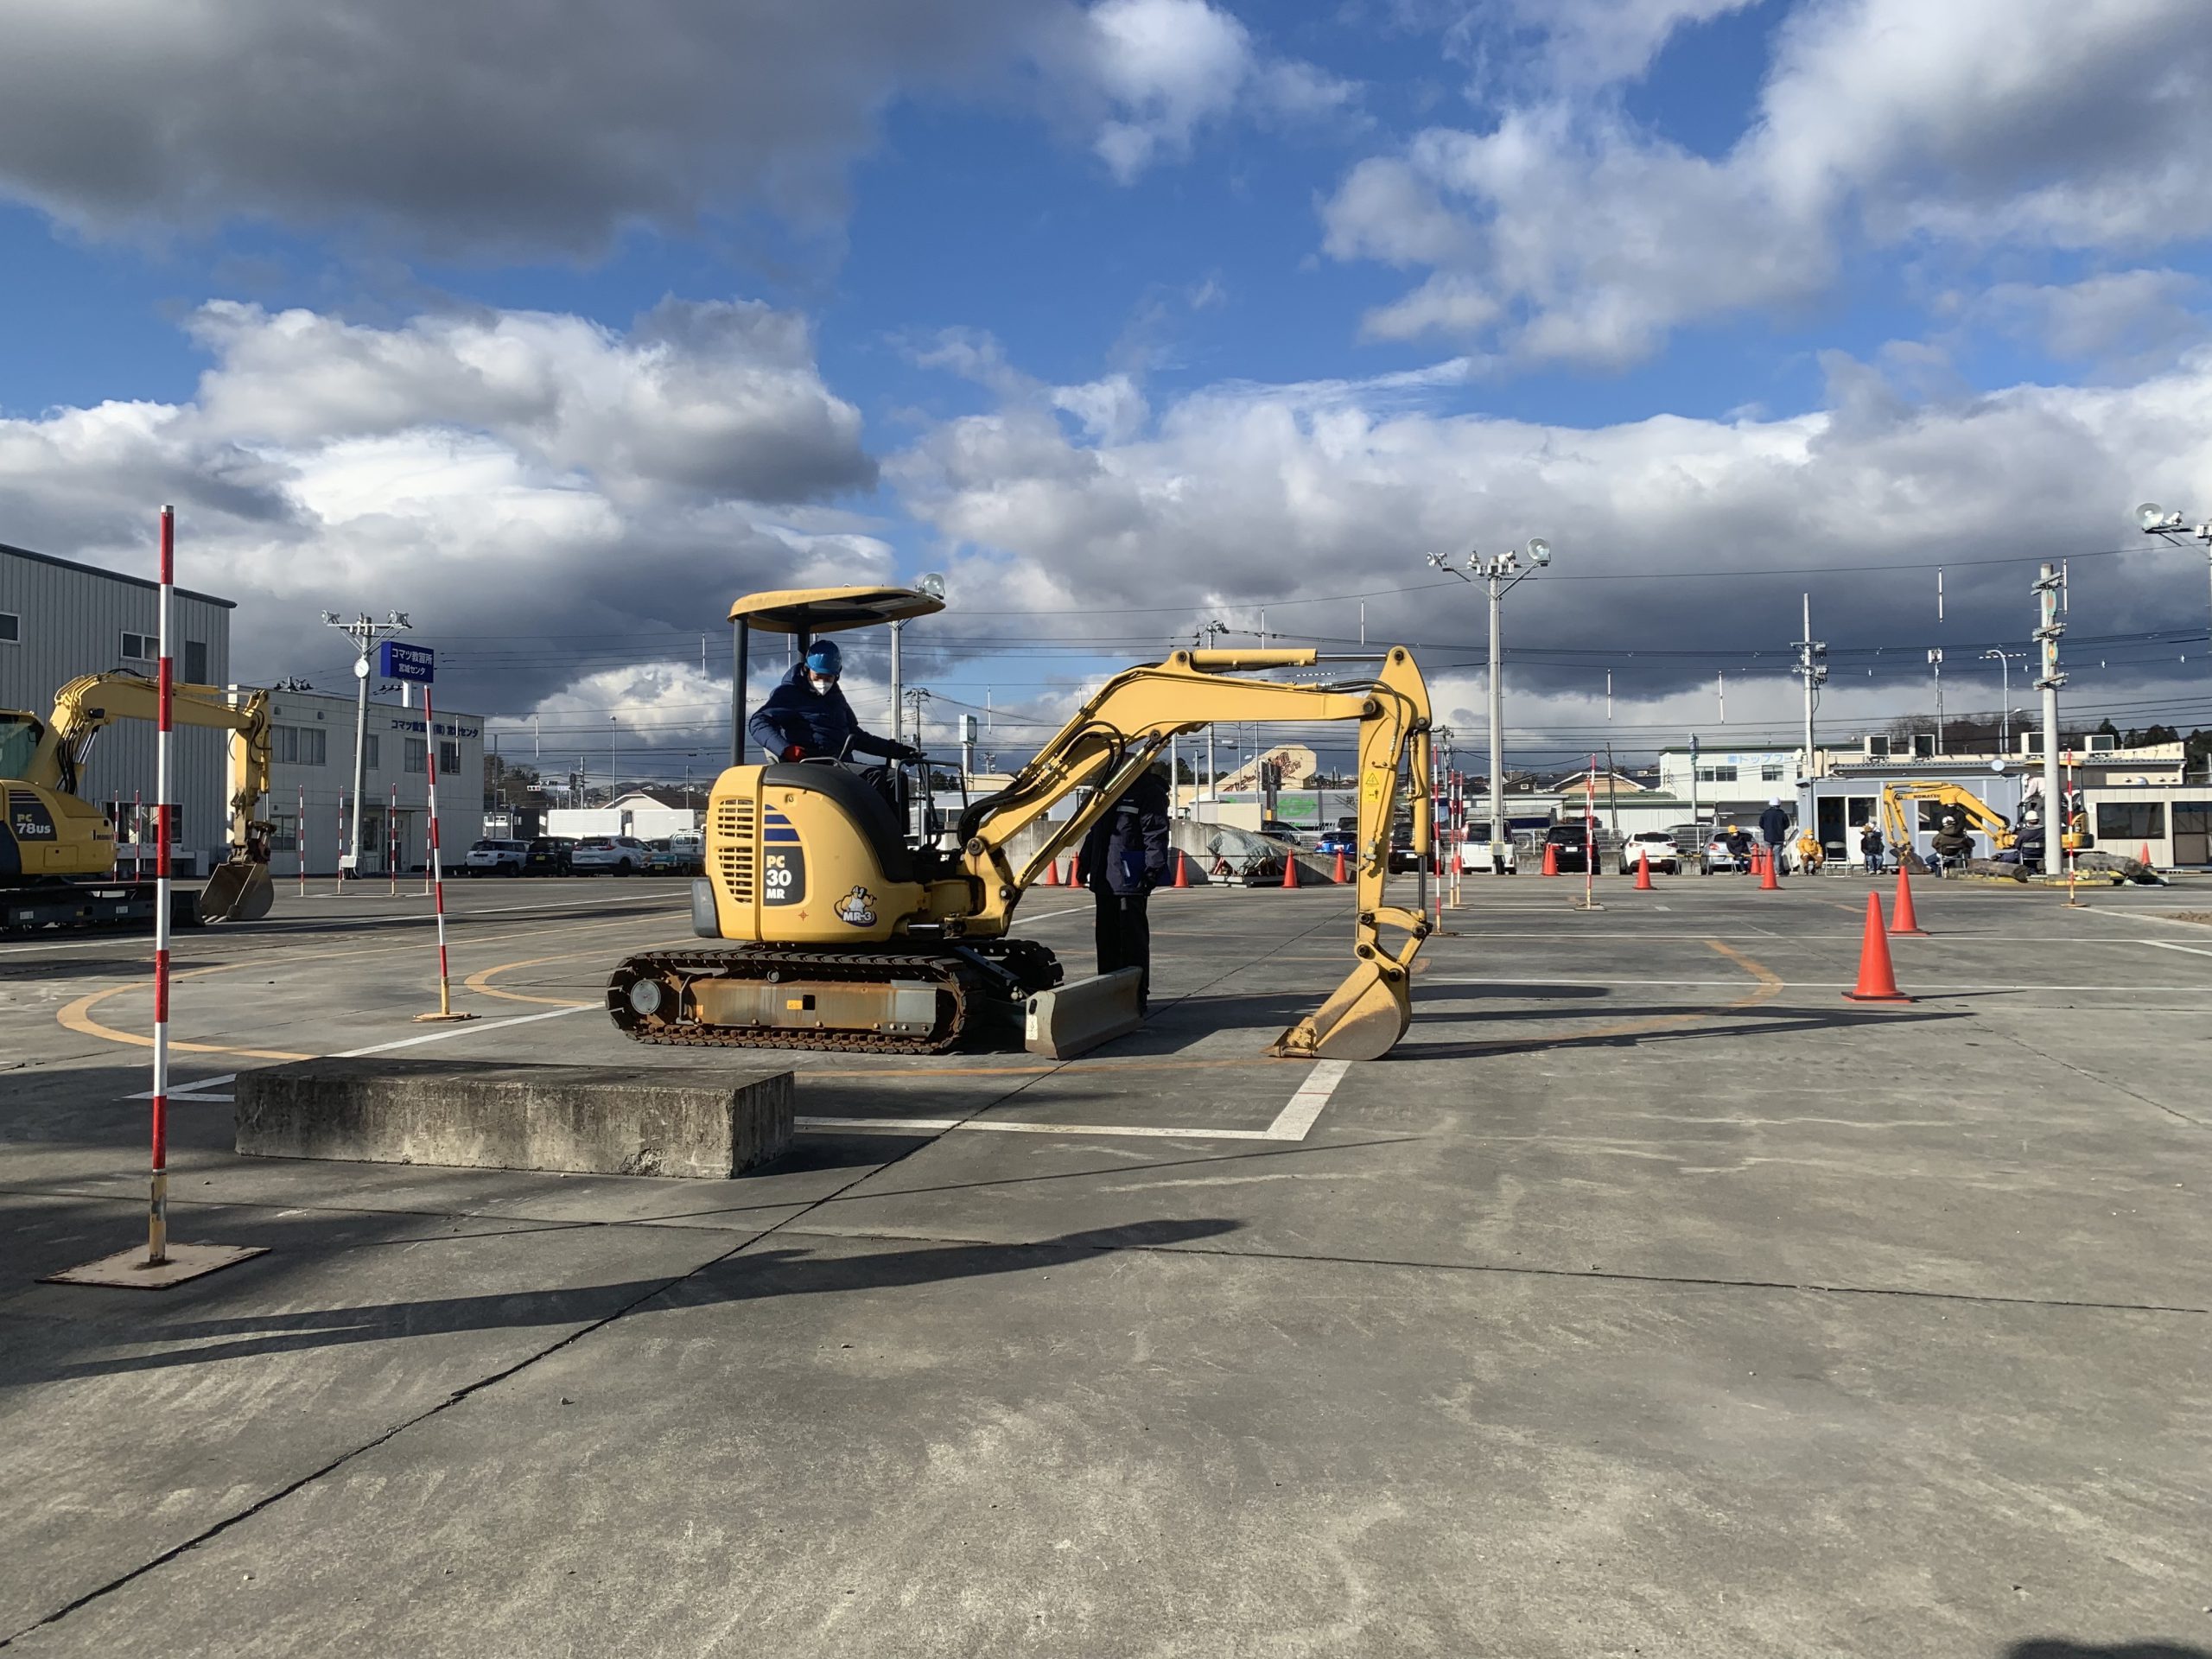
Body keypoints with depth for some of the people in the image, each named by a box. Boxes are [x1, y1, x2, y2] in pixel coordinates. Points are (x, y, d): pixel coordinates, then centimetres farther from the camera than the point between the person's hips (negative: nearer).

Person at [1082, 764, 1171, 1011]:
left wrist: (1153, 869, -23)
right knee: (1107, 938, 13)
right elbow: (1095, 830, 25)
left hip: (1130, 880, -8)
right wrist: (1085, 864, 23)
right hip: (1104, 879, 8)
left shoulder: (1150, 793, -7)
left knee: (1133, 940, -4)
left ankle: (1137, 996, 3)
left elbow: (1156, 834, -15)